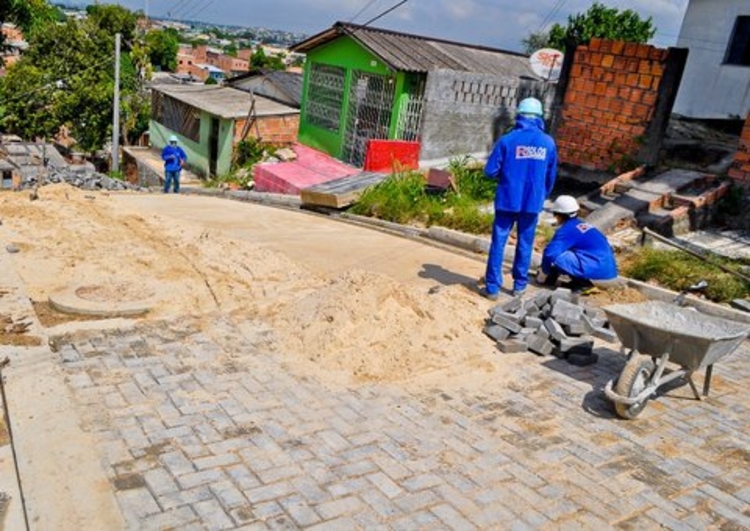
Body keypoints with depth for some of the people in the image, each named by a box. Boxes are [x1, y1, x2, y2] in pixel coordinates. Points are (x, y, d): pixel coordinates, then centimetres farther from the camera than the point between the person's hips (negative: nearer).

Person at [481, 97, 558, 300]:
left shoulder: (507, 140, -8)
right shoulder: (548, 142, 0)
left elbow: (490, 171, -9)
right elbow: (551, 176, 9)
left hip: (508, 200, -2)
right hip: (533, 202, 2)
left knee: (498, 242, 4)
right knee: (525, 243, 14)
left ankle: (492, 287, 6)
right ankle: (519, 285, 24)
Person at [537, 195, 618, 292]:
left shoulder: (566, 230, -10)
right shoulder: (581, 224, 18)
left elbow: (551, 252, -19)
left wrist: (544, 272, -1)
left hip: (599, 269, -9)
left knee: (556, 257, -16)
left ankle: (583, 283, -6)